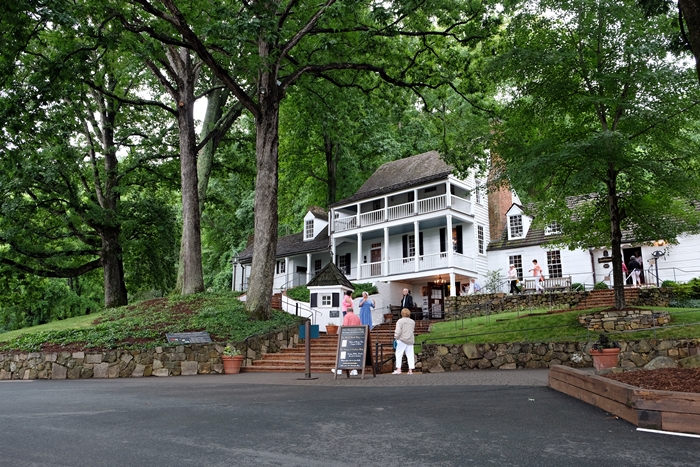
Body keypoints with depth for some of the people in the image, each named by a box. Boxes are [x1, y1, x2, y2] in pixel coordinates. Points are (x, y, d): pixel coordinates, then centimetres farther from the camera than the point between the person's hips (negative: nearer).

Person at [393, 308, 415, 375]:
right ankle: (410, 370, 6)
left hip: (402, 340, -5)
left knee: (399, 354, 0)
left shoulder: (400, 321, -6)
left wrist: (396, 337, -2)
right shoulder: (413, 322, 12)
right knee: (410, 355, 8)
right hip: (410, 341, 5)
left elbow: (398, 331, -16)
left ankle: (398, 369, -7)